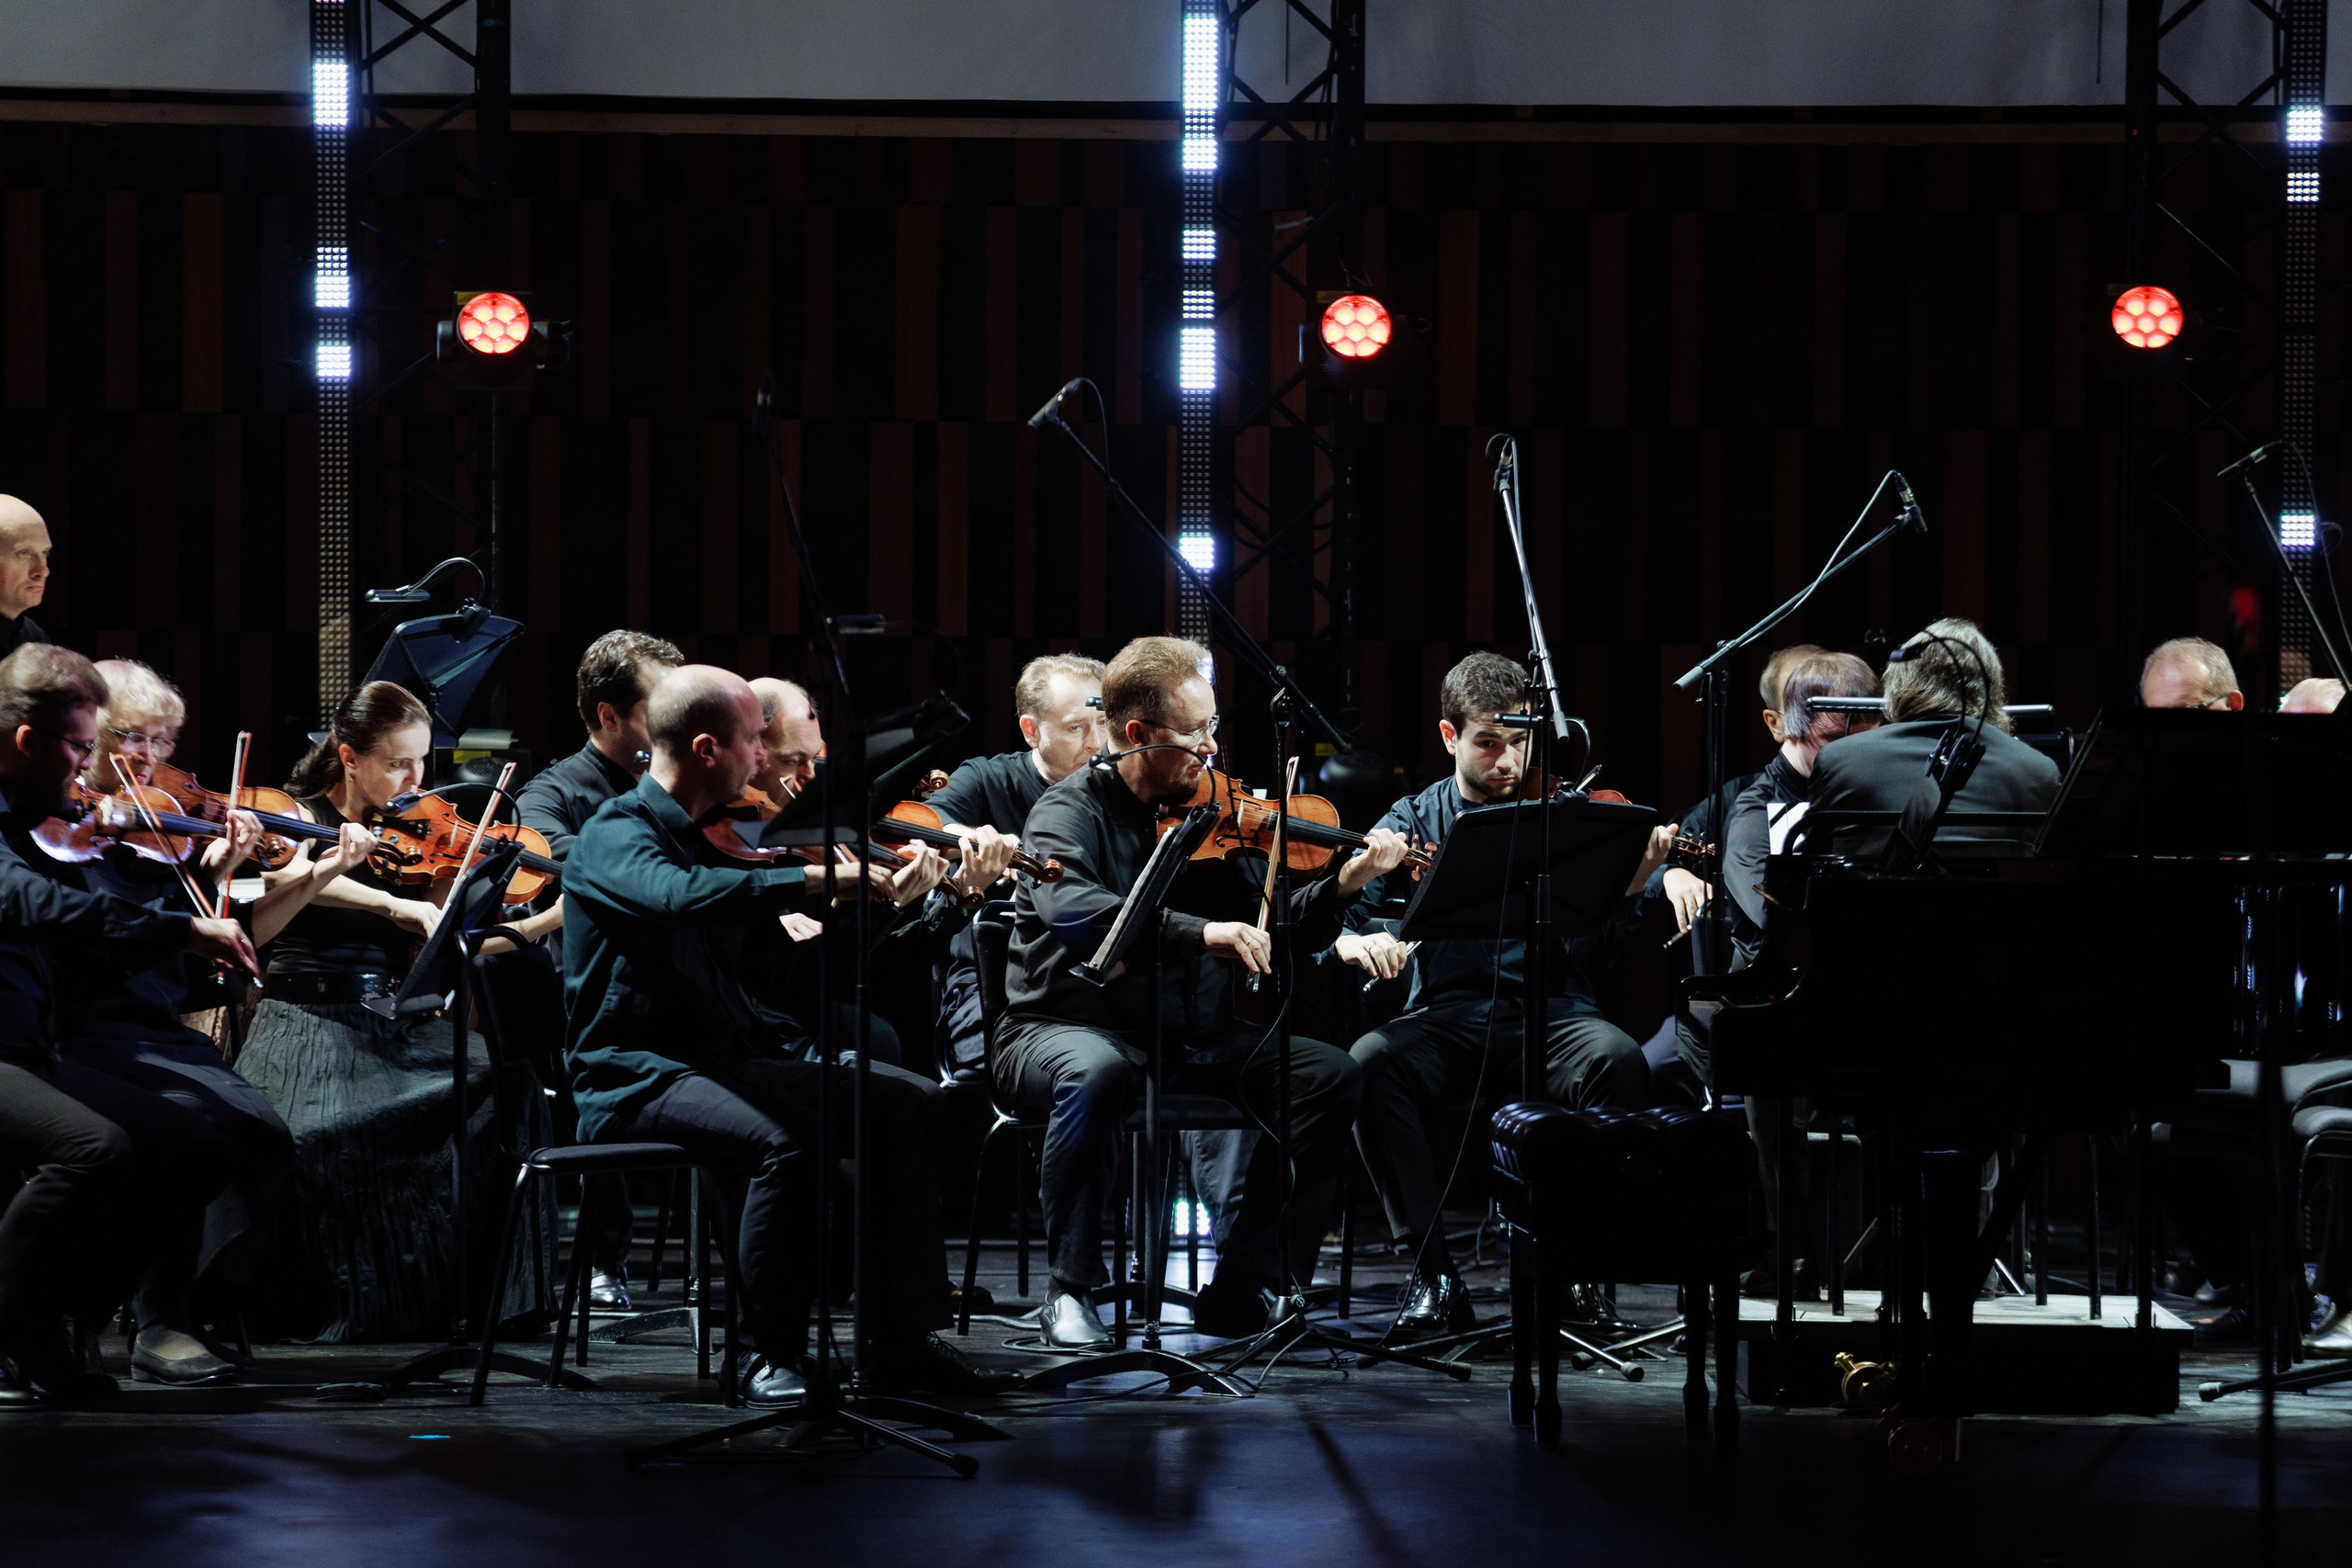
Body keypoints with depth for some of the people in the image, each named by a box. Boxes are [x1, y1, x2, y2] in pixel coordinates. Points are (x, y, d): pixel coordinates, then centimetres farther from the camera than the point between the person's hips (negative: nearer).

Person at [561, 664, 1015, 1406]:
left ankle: (904, 1342, -2)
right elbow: (682, 897, -35)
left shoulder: (719, 836, 15)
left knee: (913, 1102, -3)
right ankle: (773, 1358, -20)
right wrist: (827, 879, -39)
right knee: (779, 1144, -35)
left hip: (732, 1059, 9)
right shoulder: (615, 836, -11)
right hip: (637, 1076, -8)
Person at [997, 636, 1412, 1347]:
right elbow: (1070, 908, -31)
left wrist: (1343, 885, -13)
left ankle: (1245, 1289, -6)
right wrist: (1200, 932, -38)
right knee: (1098, 1072, -40)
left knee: (1328, 1073, -12)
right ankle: (1070, 1292, -23)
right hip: (1064, 1028, -5)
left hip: (1182, 1037, 6)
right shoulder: (1070, 812, -9)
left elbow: (1277, 933, 4)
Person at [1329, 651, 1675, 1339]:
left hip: (1551, 1014, -1)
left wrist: (1628, 891, -19)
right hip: (1449, 1018, 1)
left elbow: (1592, 957, 0)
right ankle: (1434, 1273, -20)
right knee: (1369, 1062, -31)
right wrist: (1351, 938, -23)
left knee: (1618, 1058, -33)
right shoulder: (1416, 820, 11)